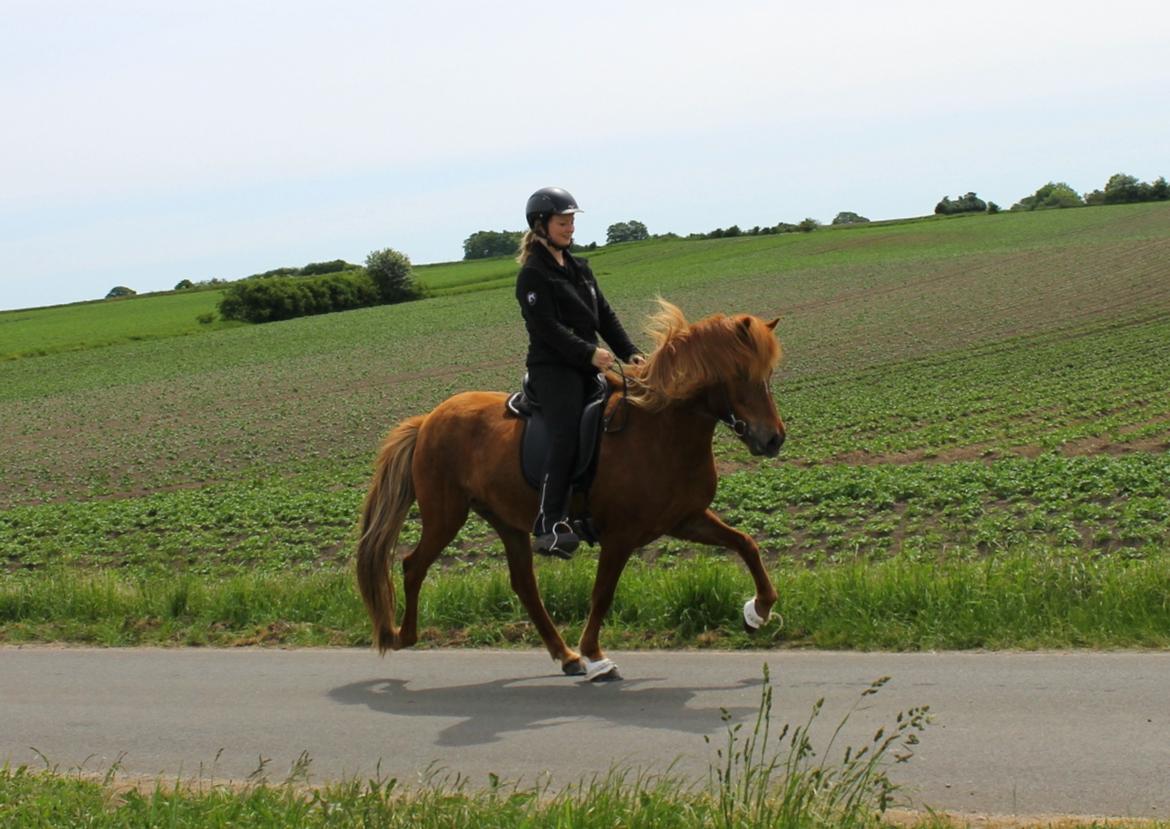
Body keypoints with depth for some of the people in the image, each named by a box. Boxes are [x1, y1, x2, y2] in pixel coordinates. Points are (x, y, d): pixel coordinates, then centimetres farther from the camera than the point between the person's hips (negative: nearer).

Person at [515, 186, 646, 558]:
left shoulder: (579, 268, 19)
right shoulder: (533, 274, -6)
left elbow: (605, 316, 18)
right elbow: (547, 326, -16)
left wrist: (630, 353, 5)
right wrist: (589, 353, -22)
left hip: (586, 367, 9)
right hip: (552, 368, -9)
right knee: (565, 437, -23)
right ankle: (549, 527, -32)